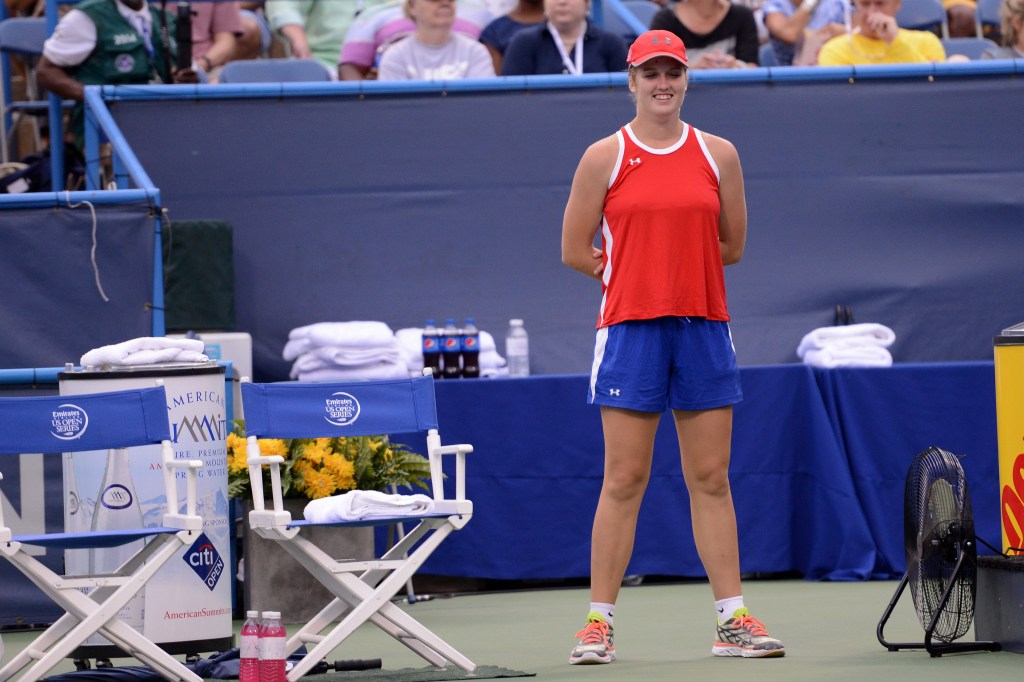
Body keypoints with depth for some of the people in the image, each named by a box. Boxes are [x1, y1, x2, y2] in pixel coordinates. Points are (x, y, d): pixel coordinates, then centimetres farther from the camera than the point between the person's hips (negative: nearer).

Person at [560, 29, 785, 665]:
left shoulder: (718, 154, 8)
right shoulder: (605, 157, 3)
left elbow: (731, 246, 12)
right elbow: (576, 249, 4)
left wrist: (673, 263, 8)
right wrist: (634, 273, 4)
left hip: (704, 326, 2)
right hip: (631, 326, -2)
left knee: (712, 479, 4)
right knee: (623, 480, -3)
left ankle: (733, 618, 6)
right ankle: (600, 621, 1)